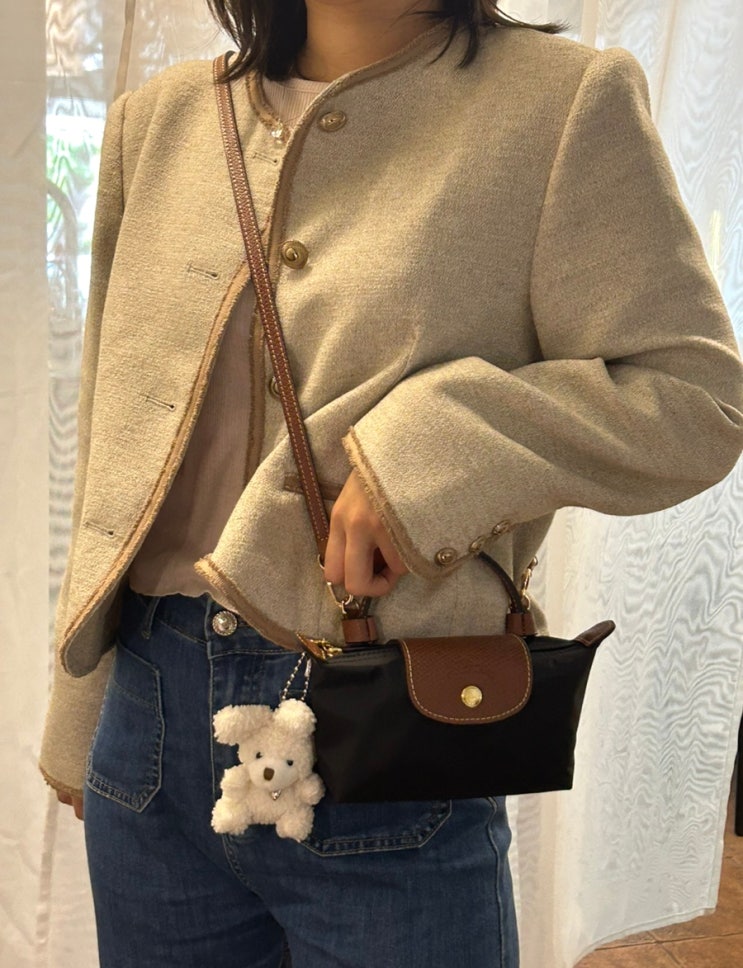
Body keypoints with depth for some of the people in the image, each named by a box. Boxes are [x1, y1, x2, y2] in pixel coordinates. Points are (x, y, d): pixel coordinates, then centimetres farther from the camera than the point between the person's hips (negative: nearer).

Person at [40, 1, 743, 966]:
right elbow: (114, 446, 11)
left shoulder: (565, 99, -3)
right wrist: (80, 720, 14)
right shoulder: (161, 117, 9)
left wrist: (429, 451, -21)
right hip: (151, 703, 5)